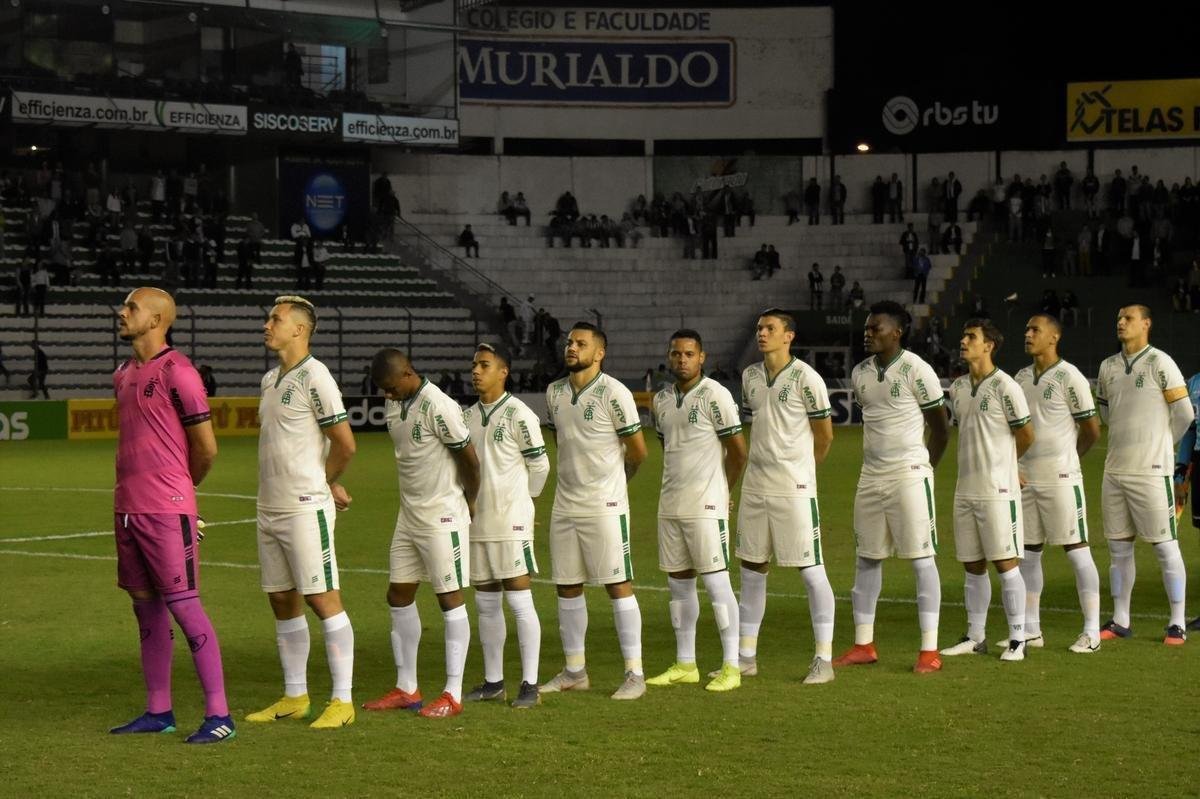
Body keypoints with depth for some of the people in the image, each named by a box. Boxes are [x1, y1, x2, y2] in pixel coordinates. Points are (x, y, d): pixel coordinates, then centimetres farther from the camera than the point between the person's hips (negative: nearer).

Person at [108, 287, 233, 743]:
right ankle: (158, 711, 20)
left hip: (166, 512, -8)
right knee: (146, 607, 12)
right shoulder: (123, 375, 15)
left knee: (183, 606, -7)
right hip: (127, 508, 8)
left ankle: (219, 715, -3)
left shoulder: (176, 372, -11)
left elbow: (206, 448, -8)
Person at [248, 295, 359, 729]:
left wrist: (324, 483, 3)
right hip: (269, 510, 9)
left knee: (323, 598, -6)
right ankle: (295, 696, 20)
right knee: (283, 603, 12)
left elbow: (344, 444, -12)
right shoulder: (269, 380, 14)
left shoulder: (314, 377, -13)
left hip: (305, 510, -9)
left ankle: (342, 701, -2)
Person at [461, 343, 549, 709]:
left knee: (519, 600, -5)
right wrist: (470, 500, 14)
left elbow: (539, 465, -3)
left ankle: (530, 684, -2)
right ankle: (493, 681, 19)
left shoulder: (519, 415, -10)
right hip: (477, 521, 7)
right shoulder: (467, 416, 11)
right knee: (486, 603, 11)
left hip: (510, 520, -7)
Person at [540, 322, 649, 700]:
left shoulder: (613, 393, -12)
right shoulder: (554, 392, 8)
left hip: (605, 505, -7)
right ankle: (575, 671, 20)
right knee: (567, 586, 10)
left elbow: (637, 450, -5)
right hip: (565, 504, 7)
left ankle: (635, 673, 1)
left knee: (618, 584, -4)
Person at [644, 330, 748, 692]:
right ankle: (685, 665, 18)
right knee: (679, 584, 10)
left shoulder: (715, 396, -10)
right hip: (670, 505, 7)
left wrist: (720, 490, 6)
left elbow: (738, 450, -5)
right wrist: (675, 488, 16)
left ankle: (731, 666, 0)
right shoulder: (662, 400, 11)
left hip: (705, 506, -7)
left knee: (717, 582, -5)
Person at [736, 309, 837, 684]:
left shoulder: (805, 378, -10)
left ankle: (824, 659, 2)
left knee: (811, 569, -3)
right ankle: (746, 656, 19)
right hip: (755, 485, 7)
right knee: (751, 568, 11)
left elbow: (824, 435, -3)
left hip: (794, 488, -7)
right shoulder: (750, 376, 9)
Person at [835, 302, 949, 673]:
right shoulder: (860, 374, 9)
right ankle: (863, 645, 18)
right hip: (871, 476, 7)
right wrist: (881, 465, 16)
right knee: (867, 559, 10)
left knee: (922, 558, -5)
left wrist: (922, 469, 4)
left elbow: (941, 427, -4)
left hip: (908, 475, -7)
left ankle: (930, 650, -3)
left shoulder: (916, 370, -10)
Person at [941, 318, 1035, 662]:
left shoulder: (1005, 387, -10)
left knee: (1006, 563, -4)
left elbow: (1025, 434, -2)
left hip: (997, 489, -7)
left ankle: (1017, 639, 2)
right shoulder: (957, 388, 11)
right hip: (966, 489, 7)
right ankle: (975, 637, 19)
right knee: (973, 566, 11)